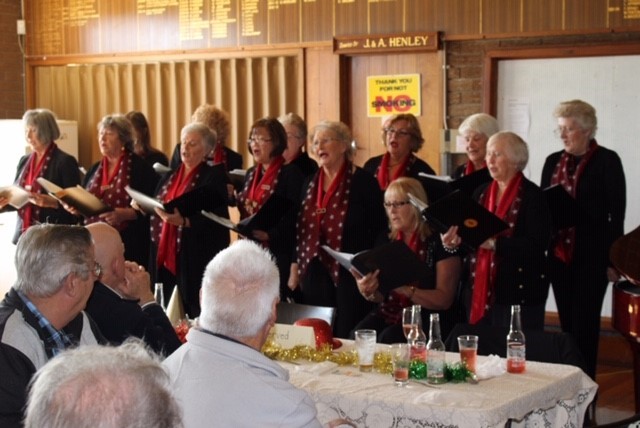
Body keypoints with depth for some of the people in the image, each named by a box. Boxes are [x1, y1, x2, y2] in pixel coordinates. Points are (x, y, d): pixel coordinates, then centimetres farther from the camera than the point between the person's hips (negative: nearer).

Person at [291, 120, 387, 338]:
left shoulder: (363, 181, -5)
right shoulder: (310, 183, 13)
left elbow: (379, 230, -5)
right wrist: (295, 267, 13)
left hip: (349, 277, -5)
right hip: (313, 275, 5)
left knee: (347, 338, -3)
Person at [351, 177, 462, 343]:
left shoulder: (439, 242, -5)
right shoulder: (385, 240, 12)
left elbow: (444, 300, -9)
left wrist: (404, 289, -23)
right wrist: (369, 292, -9)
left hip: (429, 319, -5)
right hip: (388, 313, 5)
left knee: (388, 339, -32)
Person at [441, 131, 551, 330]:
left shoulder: (532, 195, -8)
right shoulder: (481, 192, 12)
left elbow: (537, 244, -17)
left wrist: (494, 243, -25)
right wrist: (455, 240, -8)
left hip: (519, 292, -6)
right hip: (480, 290, 6)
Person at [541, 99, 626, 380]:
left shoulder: (607, 161, -5)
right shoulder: (553, 162, 11)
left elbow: (617, 213, -7)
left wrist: (613, 259, -10)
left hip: (591, 256, -5)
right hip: (559, 254, 5)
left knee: (584, 324, -1)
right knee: (567, 323, 10)